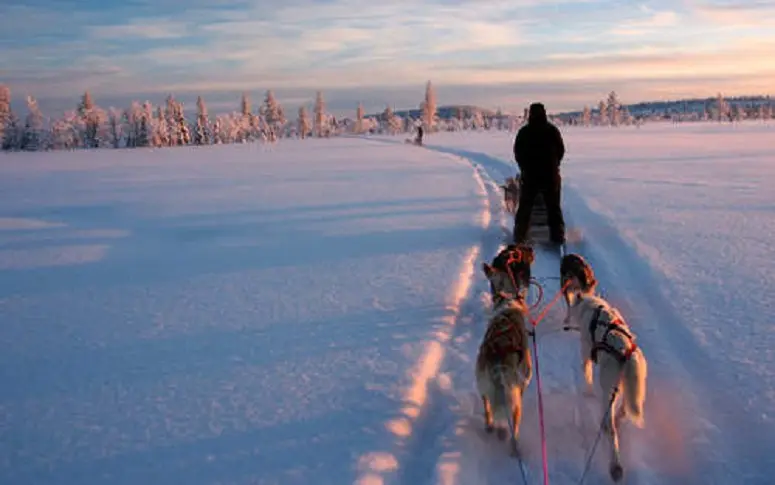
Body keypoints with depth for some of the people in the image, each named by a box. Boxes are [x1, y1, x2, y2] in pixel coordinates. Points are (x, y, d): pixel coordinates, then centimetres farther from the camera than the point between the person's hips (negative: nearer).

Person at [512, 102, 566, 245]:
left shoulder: (523, 132, -3)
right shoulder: (552, 130, -2)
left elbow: (517, 153, 3)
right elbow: (561, 150, 4)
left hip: (529, 174, 0)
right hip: (550, 174, 0)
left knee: (525, 206, 10)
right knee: (553, 206, 7)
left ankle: (519, 236, 9)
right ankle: (557, 235, 5)